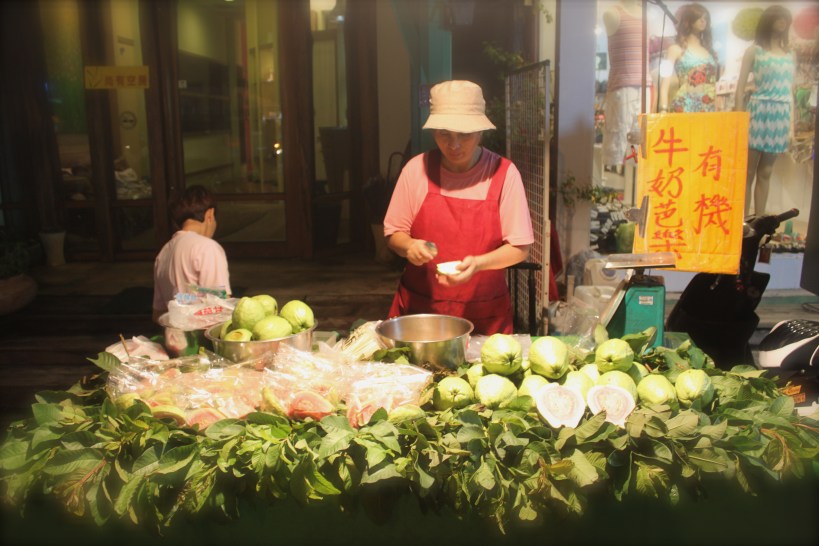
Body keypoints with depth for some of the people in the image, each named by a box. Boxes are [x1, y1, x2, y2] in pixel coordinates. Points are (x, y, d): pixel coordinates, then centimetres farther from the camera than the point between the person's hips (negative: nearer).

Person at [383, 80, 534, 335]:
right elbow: (394, 233, 4)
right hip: (418, 307, 1)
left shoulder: (503, 173, -8)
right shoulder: (417, 169, -4)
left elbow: (519, 248, -6)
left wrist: (478, 263, -23)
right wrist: (409, 246, -18)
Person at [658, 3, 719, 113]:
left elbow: (713, 85, 19)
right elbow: (665, 83, -5)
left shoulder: (709, 50, 18)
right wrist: (664, 110, -16)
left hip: (708, 110, 5)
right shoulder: (676, 49, 3)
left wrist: (716, 111, 12)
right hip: (684, 108, -5)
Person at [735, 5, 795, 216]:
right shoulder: (754, 51, 2)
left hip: (780, 117, 5)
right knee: (748, 172, -2)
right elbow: (740, 89, -2)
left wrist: (791, 125, 9)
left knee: (765, 172, 8)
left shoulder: (790, 56, 15)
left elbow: (790, 93, 15)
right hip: (758, 114, -4)